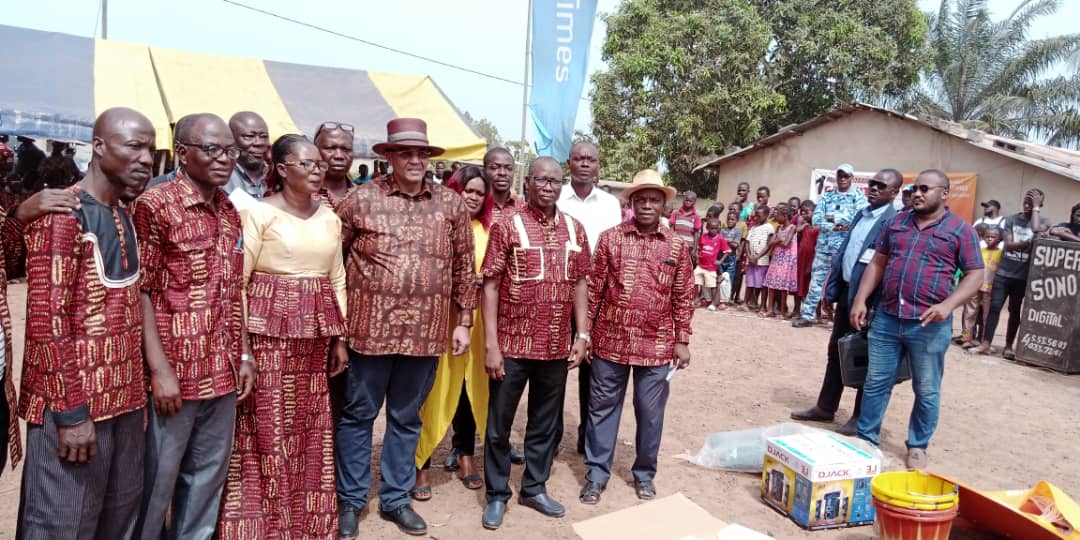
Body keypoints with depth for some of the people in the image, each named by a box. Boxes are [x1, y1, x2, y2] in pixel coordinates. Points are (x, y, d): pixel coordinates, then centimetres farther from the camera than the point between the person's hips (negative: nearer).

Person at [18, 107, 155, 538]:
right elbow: (46, 320, -16)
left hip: (124, 400, 8)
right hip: (74, 405, -7)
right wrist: (71, 411, -18)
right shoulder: (61, 214, -13)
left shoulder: (126, 214, 11)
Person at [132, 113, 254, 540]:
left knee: (208, 476, 17)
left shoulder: (230, 213, 10)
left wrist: (244, 356, 11)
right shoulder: (154, 206, -10)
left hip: (223, 374, 6)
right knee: (156, 482, 9)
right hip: (174, 374, -6)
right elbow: (140, 292, -13)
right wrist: (160, 370, -17)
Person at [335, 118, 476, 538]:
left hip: (426, 331, 2)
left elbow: (464, 266, 8)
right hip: (371, 327, -2)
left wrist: (464, 321, 5)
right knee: (358, 415, 11)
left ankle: (395, 499, 31)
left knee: (406, 419, 15)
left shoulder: (450, 203, 4)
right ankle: (351, 499, 29)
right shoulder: (363, 198, -3)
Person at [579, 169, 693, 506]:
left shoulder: (677, 246, 2)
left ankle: (644, 473, 31)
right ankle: (596, 473, 25)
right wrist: (583, 332, -1)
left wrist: (682, 341, 3)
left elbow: (683, 297, 5)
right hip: (611, 342, -1)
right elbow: (593, 289, 0)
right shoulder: (610, 239, -1)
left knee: (651, 413, 12)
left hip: (657, 347, 1)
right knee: (603, 408, 10)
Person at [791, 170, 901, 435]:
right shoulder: (860, 215, 12)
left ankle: (861, 417, 19)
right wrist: (832, 288, 11)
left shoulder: (894, 222, -15)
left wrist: (869, 304, -24)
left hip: (868, 298, -8)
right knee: (835, 352, 15)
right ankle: (825, 407, 27)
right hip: (846, 292, 8)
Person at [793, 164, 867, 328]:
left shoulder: (859, 197, 2)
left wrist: (834, 218, -9)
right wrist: (836, 227, -15)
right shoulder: (827, 196, 11)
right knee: (816, 280, 6)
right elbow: (816, 219, -1)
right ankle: (807, 315, 13)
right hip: (824, 246, 3)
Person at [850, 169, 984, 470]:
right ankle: (866, 437, 21)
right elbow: (877, 263, 13)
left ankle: (918, 446, 24)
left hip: (929, 325, -3)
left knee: (927, 390, 9)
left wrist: (947, 305, -19)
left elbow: (975, 276, -4)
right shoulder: (897, 222, 11)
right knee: (875, 382, 9)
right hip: (886, 318, 4)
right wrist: (860, 300, 4)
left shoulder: (961, 230, -1)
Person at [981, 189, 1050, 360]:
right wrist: (1029, 242, -20)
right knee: (994, 307, -3)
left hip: (1022, 276, 0)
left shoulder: (1043, 221, 3)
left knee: (1015, 311, 8)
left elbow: (1036, 230, -21)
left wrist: (1036, 207, -10)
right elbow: (1008, 244, -5)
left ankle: (1008, 346, 15)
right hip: (1002, 272, 0)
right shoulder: (1011, 219, 4)